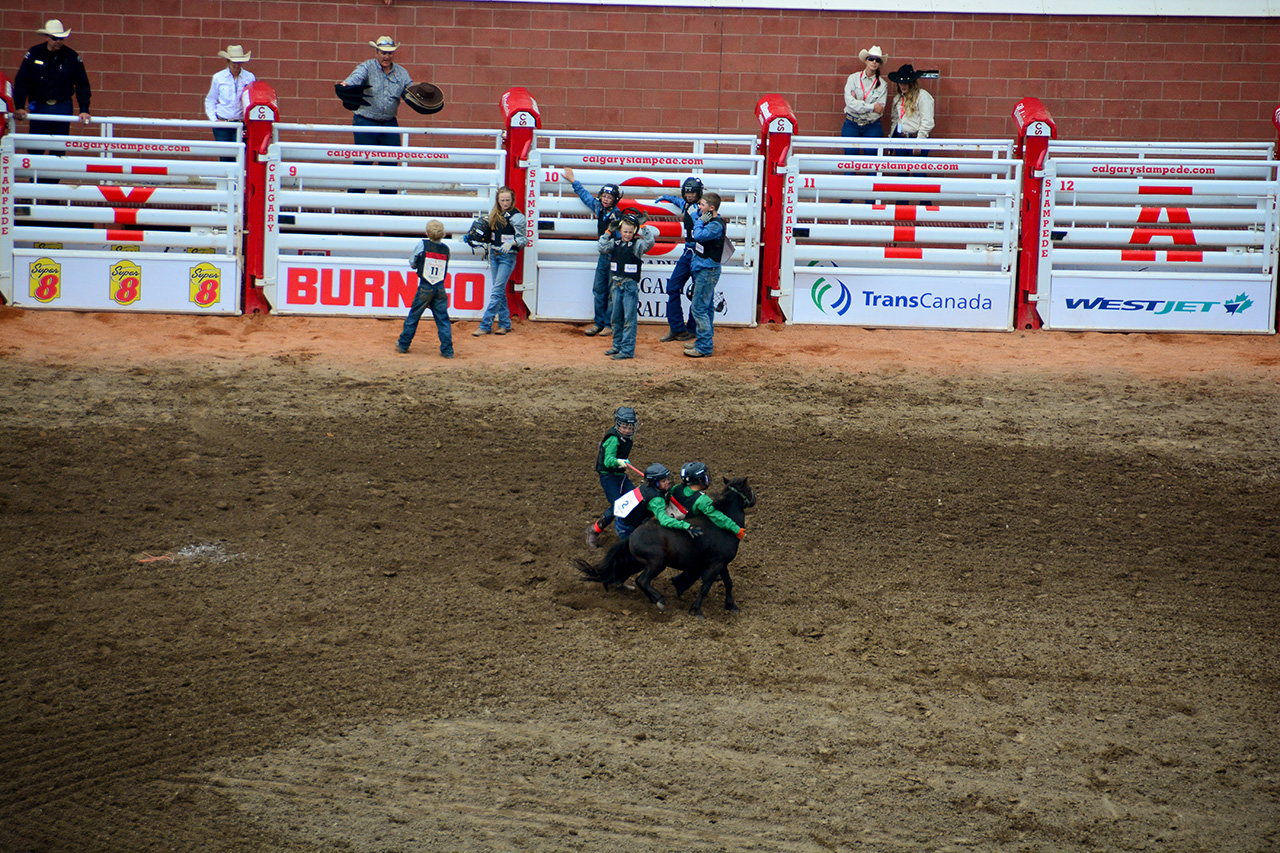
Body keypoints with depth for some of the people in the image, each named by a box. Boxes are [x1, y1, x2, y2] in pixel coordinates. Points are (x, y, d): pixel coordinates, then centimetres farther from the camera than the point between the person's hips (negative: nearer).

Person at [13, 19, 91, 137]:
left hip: (63, 108, 0)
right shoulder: (34, 54, -2)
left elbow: (82, 85, 4)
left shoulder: (72, 57, 0)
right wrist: (19, 107, -9)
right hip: (39, 107, 0)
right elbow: (21, 82, 0)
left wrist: (84, 110, -6)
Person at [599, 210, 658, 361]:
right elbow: (602, 247, -5)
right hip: (616, 285, 6)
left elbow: (650, 242, -21)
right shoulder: (614, 243, 7)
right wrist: (608, 232, -7)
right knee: (615, 318, 13)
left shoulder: (637, 245, -6)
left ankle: (628, 350, -3)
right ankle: (617, 346, 25)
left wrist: (643, 226, -20)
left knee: (629, 318, -5)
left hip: (630, 285, -5)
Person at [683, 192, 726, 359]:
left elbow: (699, 235, -30)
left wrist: (700, 221, -14)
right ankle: (705, 340, 28)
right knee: (705, 307, 18)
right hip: (701, 269, 10)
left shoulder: (717, 225, -19)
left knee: (699, 309, -9)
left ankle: (705, 347, -6)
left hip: (708, 271, -10)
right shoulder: (709, 222, 12)